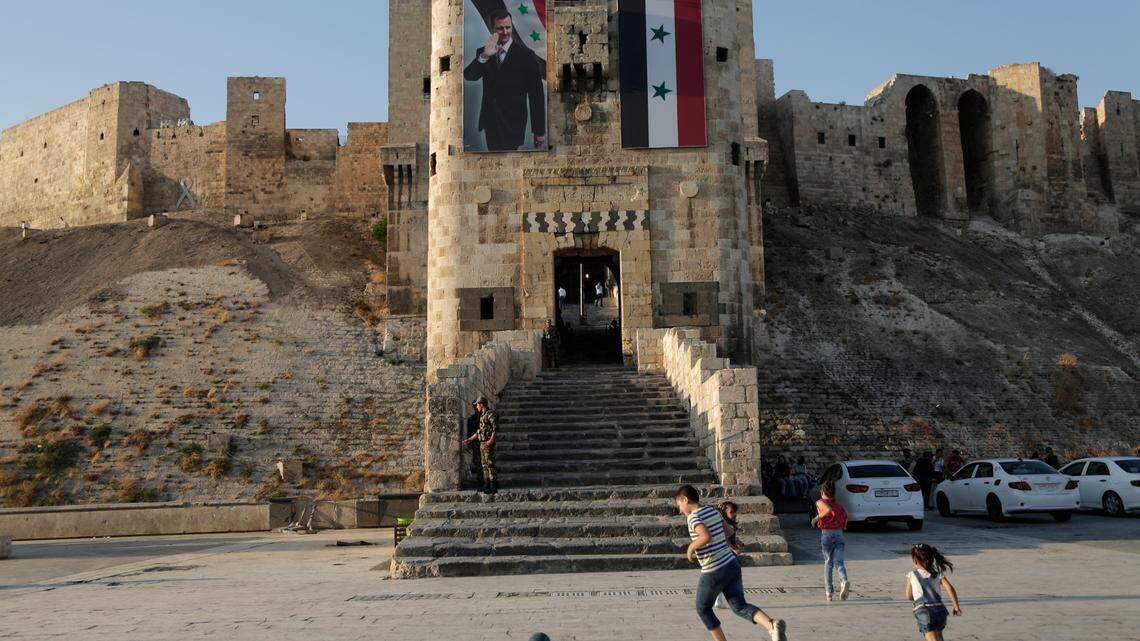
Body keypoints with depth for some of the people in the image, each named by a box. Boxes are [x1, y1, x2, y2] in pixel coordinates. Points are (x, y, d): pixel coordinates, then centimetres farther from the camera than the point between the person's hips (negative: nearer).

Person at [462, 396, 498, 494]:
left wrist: (491, 440, -28)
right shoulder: (482, 416, 19)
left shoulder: (490, 414, -11)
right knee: (484, 465, 10)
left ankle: (493, 487, -10)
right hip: (482, 444, 10)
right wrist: (469, 440, 29)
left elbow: (495, 428, -18)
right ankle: (486, 485, 15)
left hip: (488, 443, -10)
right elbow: (479, 432, 26)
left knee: (490, 464, -10)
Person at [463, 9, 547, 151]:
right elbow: (468, 76, -7)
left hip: (512, 122, -5)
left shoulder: (525, 54, -7)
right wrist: (484, 56, -25)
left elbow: (536, 94, -7)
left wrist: (539, 130, -8)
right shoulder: (483, 52, 6)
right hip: (490, 120, 5)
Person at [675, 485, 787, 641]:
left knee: (703, 609, 15)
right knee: (740, 607, 8)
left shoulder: (693, 516, -14)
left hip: (713, 572, -7)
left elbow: (706, 536, -31)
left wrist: (691, 547, -15)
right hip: (732, 564, 7)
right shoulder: (713, 511, 10)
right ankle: (772, 625, -15)